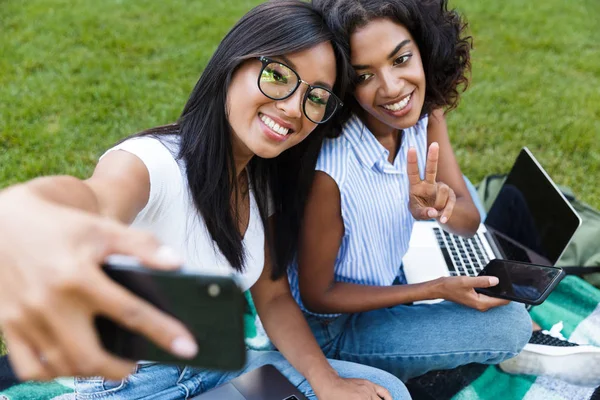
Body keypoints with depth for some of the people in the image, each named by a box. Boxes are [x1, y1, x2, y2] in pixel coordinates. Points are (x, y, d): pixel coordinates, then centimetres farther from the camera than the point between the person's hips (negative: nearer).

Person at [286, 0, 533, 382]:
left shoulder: (424, 111, -17)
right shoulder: (329, 171, -36)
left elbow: (470, 221, -13)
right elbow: (316, 295, -21)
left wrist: (442, 205, -38)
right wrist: (435, 289, -20)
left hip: (391, 274, 6)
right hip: (335, 325, -6)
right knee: (510, 325, -12)